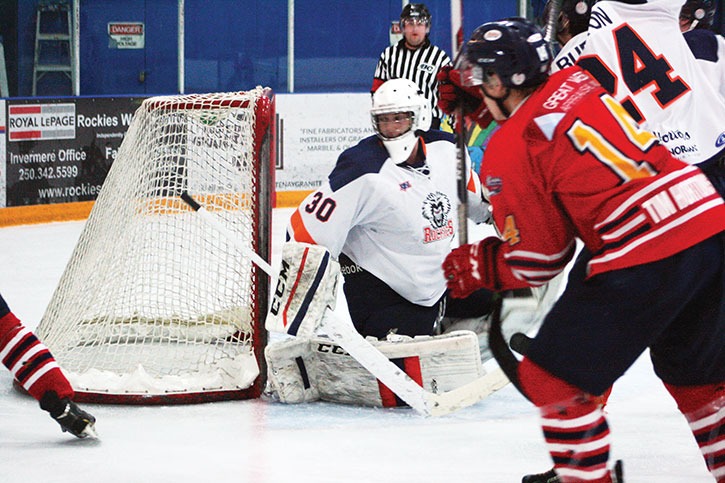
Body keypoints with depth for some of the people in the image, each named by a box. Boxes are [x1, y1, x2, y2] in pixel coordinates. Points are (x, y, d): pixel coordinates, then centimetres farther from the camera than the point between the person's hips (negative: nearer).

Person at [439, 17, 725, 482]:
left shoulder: (510, 149, -4)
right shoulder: (579, 81, 13)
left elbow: (536, 261, 2)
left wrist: (476, 267, 18)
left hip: (645, 260, -8)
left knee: (552, 377, 4)